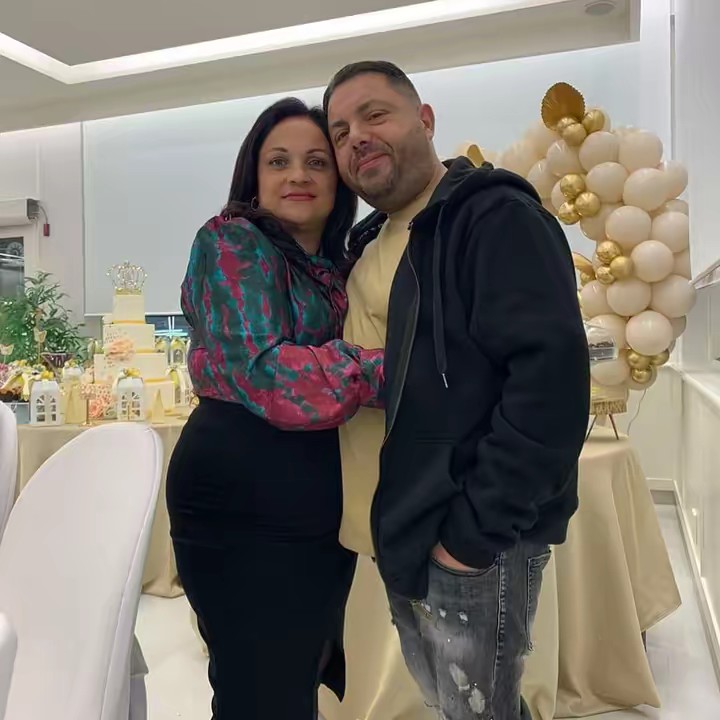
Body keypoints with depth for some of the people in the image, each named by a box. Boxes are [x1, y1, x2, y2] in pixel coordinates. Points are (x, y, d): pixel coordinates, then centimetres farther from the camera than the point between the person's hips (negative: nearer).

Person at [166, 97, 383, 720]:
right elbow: (266, 372, -22)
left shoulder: (334, 265, 15)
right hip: (242, 503, -8)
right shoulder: (232, 242, -8)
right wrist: (397, 369, -19)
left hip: (323, 504, 8)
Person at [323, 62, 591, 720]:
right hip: (400, 538, 8)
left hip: (470, 545, -8)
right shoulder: (369, 243, 12)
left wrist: (478, 530, -22)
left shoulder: (496, 218, -14)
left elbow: (552, 374, -25)